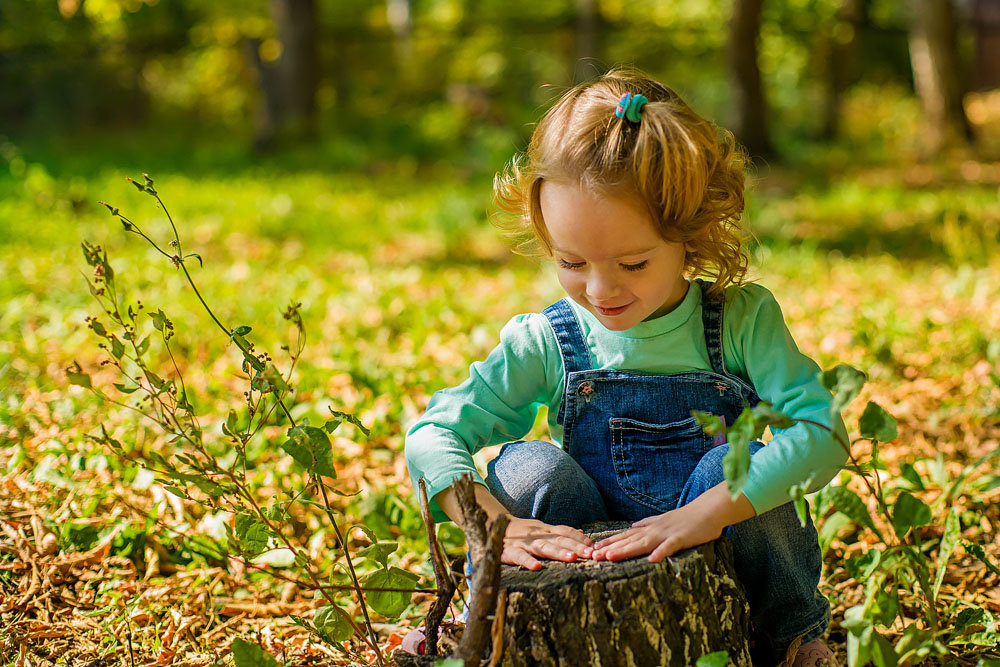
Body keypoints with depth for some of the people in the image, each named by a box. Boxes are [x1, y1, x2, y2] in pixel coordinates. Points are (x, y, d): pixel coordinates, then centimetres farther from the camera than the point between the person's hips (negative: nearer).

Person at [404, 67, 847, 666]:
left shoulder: (742, 321, -12)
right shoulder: (545, 344, -8)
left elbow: (822, 431, -24)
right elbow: (433, 433, -11)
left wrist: (707, 513, -37)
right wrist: (492, 524, -30)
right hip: (594, 569, 0)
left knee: (733, 462, -30)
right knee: (526, 466, -24)